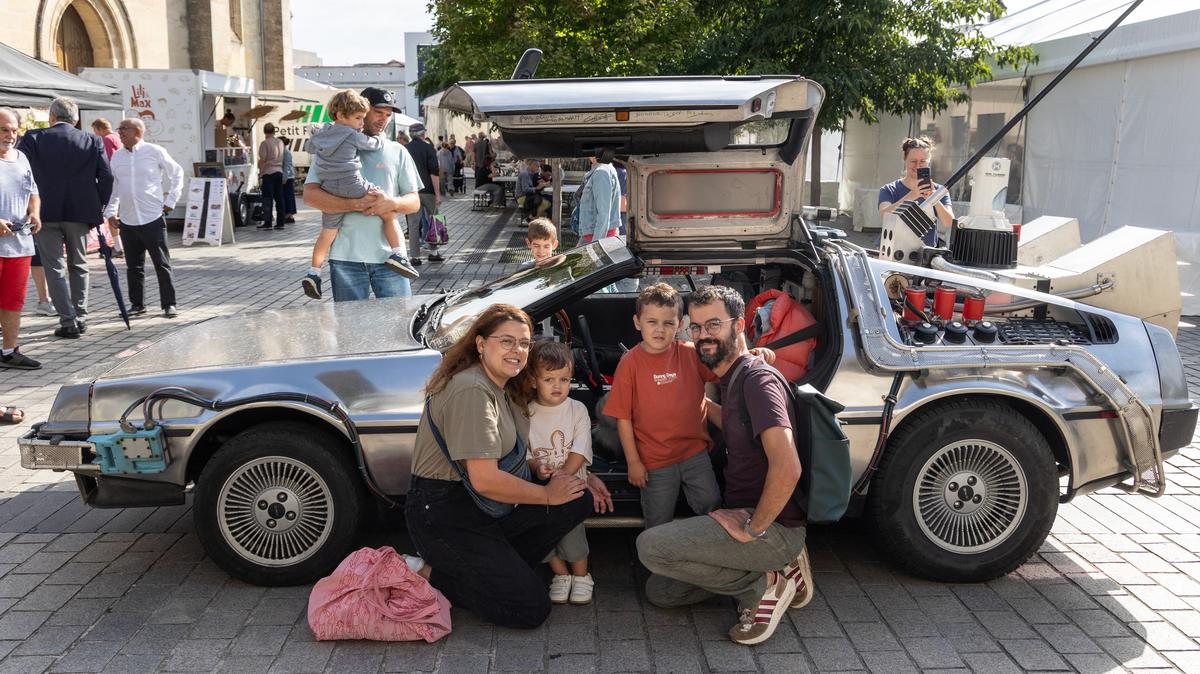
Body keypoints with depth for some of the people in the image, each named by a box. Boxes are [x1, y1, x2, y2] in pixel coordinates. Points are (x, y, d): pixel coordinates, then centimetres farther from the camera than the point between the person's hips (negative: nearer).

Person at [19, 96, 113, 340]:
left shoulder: (33, 138, -1)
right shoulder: (93, 142, 2)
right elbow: (106, 177, -3)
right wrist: (98, 207, 7)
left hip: (45, 212, -2)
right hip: (80, 212, 2)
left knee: (55, 267, 3)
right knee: (78, 265, 15)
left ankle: (68, 321, -2)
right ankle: (81, 317, 16)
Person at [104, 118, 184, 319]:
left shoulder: (155, 152, -2)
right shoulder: (117, 156, 10)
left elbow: (177, 174, 6)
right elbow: (113, 187, 17)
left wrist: (170, 201, 1)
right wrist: (110, 213, 9)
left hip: (153, 218, -4)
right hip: (127, 220, 5)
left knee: (162, 264, -1)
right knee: (133, 266, 10)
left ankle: (169, 304, 5)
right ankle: (137, 304, 19)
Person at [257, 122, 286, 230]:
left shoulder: (265, 143, -8)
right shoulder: (280, 142, 11)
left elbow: (262, 160, -10)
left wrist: (260, 173, -4)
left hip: (268, 172, -6)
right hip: (279, 172, 6)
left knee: (267, 198, -3)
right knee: (279, 198, 7)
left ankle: (268, 223, -4)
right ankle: (280, 223, 8)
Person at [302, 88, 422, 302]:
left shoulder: (397, 151, 14)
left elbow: (415, 201, 11)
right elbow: (310, 194, -6)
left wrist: (393, 203, -12)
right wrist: (355, 205, -18)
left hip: (388, 255, 2)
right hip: (346, 256, -2)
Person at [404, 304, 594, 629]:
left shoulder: (506, 389, 8)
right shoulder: (472, 391, -23)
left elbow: (517, 455, 14)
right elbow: (485, 479, -26)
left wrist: (583, 476, 2)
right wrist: (548, 494, -13)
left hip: (484, 507, 9)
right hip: (445, 515, -9)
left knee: (578, 501, -3)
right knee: (530, 610, -10)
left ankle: (494, 567, 4)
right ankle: (434, 575, 3)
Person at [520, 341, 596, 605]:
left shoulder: (577, 410, 1)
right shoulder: (526, 413, 4)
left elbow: (580, 451, -7)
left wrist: (563, 475, -19)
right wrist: (537, 467, -19)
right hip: (539, 485, 2)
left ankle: (581, 575, 4)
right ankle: (561, 573, 8)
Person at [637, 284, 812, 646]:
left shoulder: (757, 379, -19)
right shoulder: (732, 380, 12)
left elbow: (787, 466, -31)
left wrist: (753, 528, -22)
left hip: (775, 530, -10)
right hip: (745, 515, 10)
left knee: (650, 546, -21)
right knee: (660, 591, 13)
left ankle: (765, 585, -6)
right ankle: (778, 566, 12)